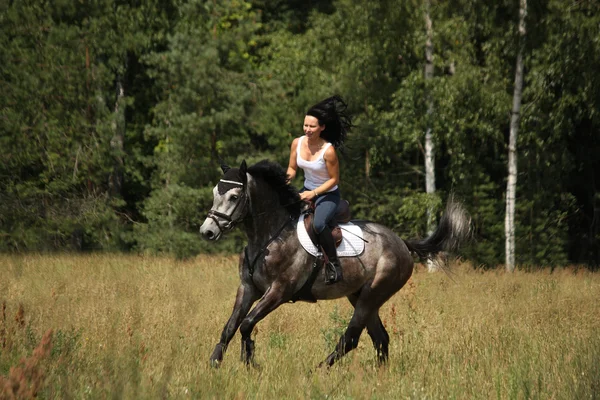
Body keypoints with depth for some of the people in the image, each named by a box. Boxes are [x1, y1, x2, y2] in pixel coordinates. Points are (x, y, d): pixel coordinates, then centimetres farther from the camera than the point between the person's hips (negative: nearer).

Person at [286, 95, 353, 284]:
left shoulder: (328, 151, -26)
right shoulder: (297, 143, -8)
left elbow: (334, 179, -17)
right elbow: (292, 168, 4)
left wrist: (313, 193, -25)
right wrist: (288, 176, -18)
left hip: (328, 194, -7)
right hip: (307, 191, 7)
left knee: (318, 223, -33)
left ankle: (334, 264, -17)